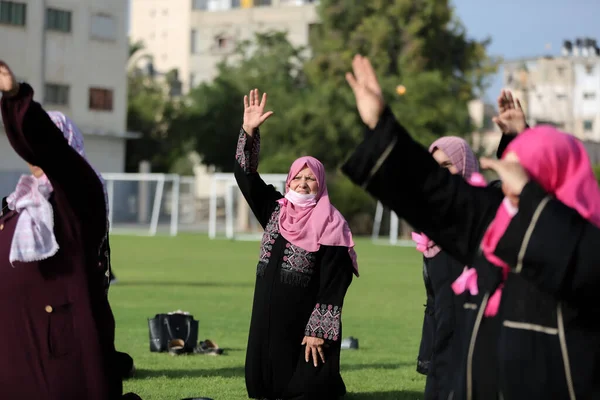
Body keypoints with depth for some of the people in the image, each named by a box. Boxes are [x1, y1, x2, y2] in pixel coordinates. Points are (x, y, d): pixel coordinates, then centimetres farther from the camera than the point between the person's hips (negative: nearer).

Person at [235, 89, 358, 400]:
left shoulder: (330, 225, -7)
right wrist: (249, 131, -6)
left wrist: (318, 331, -17)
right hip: (268, 320, 6)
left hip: (305, 323, -6)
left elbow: (333, 286, -11)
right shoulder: (275, 210, 9)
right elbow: (246, 175, 6)